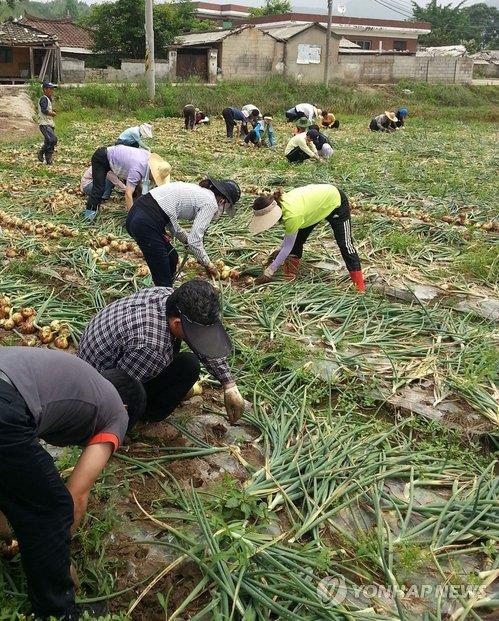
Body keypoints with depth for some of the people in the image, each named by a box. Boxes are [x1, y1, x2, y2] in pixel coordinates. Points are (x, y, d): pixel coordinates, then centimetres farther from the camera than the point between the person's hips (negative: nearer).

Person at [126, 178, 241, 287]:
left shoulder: (198, 190, 21)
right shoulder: (210, 203, -3)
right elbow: (195, 241, -9)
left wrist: (187, 240, 23)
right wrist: (208, 265, 4)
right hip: (146, 224, -10)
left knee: (171, 258, 24)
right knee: (163, 280, 0)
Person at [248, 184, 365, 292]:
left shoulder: (292, 215, -42)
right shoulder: (280, 203, -20)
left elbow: (288, 246, -32)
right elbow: (289, 233, -6)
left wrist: (268, 273, -28)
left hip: (335, 201, -8)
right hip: (318, 196, 8)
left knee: (344, 243, -4)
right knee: (296, 240, 1)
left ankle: (360, 286, 5)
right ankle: (290, 279, 10)